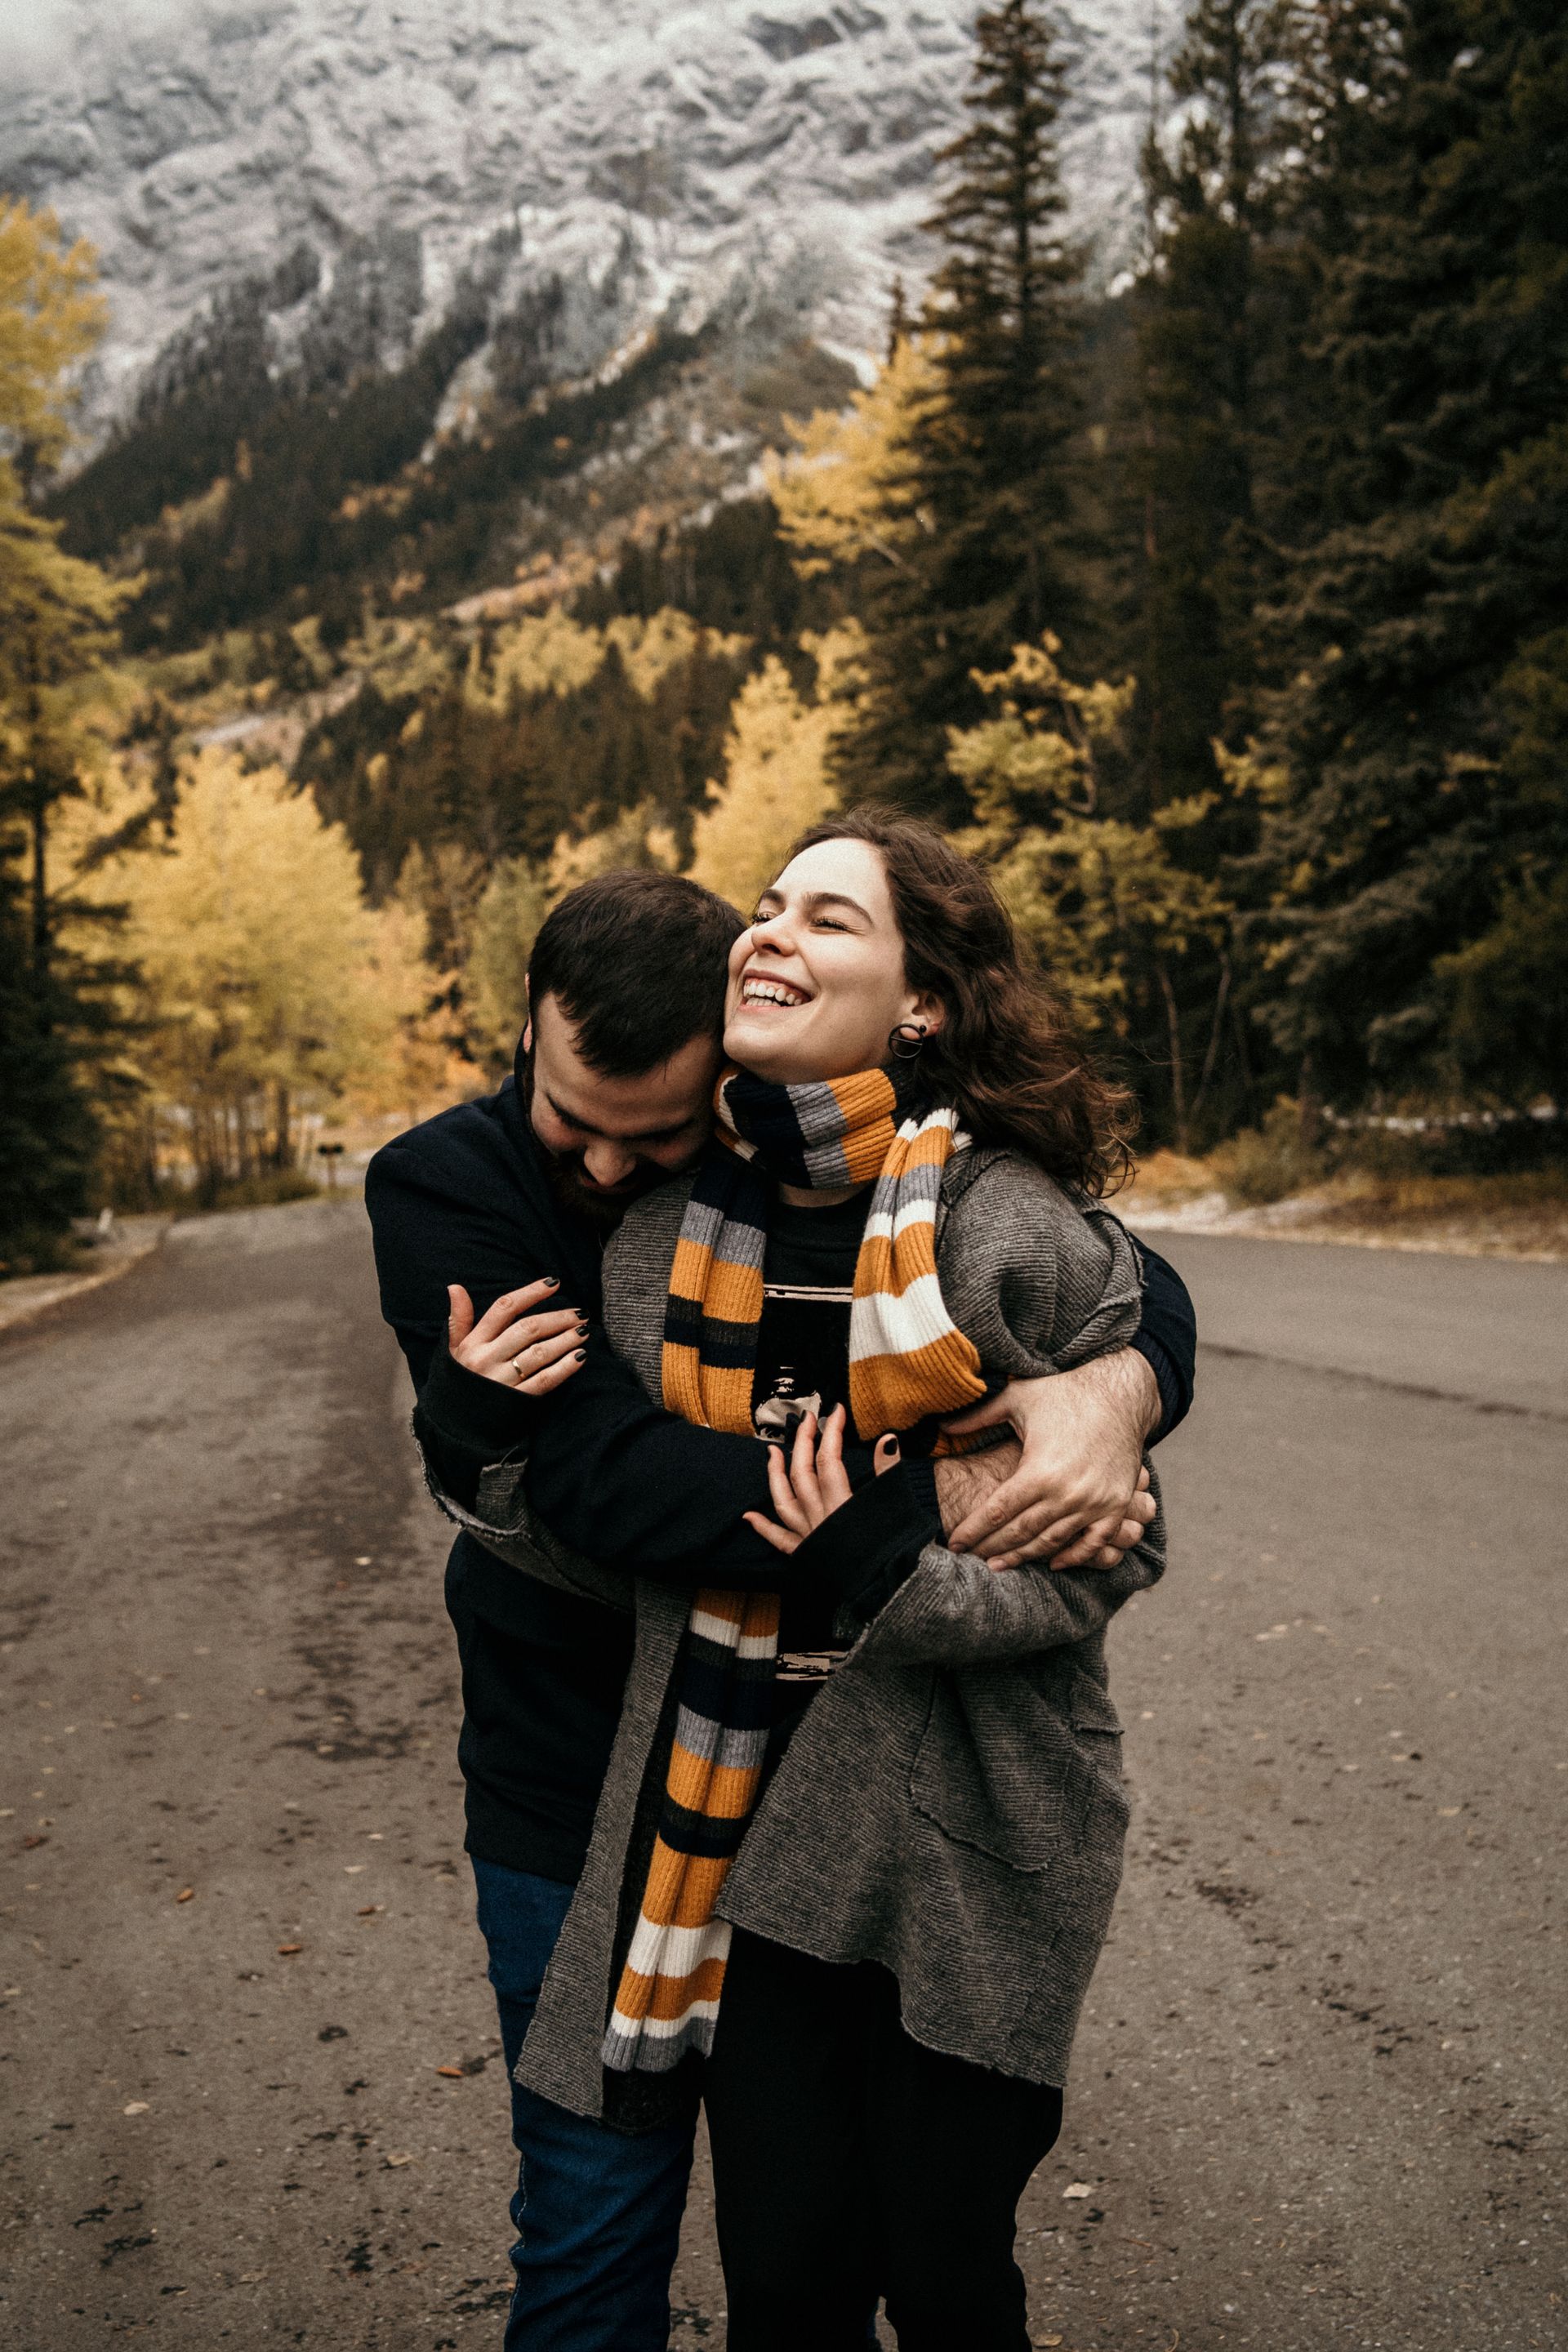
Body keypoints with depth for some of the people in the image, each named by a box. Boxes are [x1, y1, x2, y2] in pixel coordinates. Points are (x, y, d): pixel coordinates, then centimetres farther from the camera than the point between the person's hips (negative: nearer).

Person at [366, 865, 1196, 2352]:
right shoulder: (444, 1186, -16)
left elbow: (1129, 1280, -6)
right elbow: (610, 1476, -28)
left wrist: (1117, 1389, -30)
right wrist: (936, 1494, -33)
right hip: (579, 1792, -2)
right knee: (598, 2222, 9)